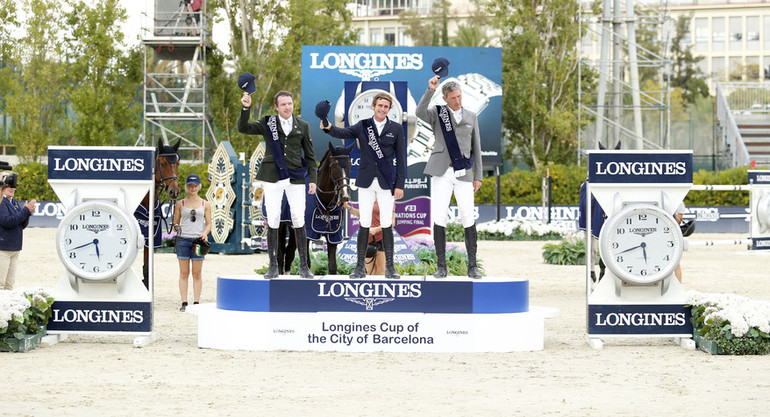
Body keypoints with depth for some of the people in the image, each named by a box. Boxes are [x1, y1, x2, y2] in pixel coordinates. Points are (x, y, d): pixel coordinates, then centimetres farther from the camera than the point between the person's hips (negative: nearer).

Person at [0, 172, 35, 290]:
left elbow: (23, 225, 16)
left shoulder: (14, 202, 16)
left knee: (10, 283, 9)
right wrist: (25, 211, -17)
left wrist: (27, 212, -3)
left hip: (15, 248, 8)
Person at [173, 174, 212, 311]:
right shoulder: (180, 204, 9)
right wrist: (176, 227, -11)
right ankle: (184, 303, 2)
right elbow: (176, 222, 12)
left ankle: (196, 303, 5)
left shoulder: (205, 205, 10)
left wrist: (205, 233, -10)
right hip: (183, 239, 0)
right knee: (184, 273, 0)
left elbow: (208, 223, 9)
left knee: (197, 274, 1)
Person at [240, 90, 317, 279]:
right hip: (272, 178, 0)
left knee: (299, 221, -3)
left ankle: (304, 266, 2)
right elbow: (243, 128, -5)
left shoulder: (302, 126, 10)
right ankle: (273, 266, 4)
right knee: (272, 221, -2)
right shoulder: (267, 124, 7)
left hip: (295, 178, 0)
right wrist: (246, 108, -19)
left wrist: (313, 179, 4)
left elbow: (310, 155, 12)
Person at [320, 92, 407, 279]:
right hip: (366, 182, 1)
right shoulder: (363, 126, 5)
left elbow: (400, 158, 3)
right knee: (364, 224, 1)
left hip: (386, 183, 0)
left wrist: (400, 184, -2)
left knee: (386, 225, 1)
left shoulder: (396, 128, 4)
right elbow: (344, 133, -12)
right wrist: (329, 128, -34)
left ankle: (390, 267, 8)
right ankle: (360, 267, 6)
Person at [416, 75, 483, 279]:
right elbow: (420, 112, -19)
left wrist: (478, 176, 8)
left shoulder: (471, 117, 12)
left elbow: (476, 147, 13)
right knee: (439, 217, -6)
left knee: (468, 217, -4)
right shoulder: (437, 114, 5)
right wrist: (430, 90, -30)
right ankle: (441, 266, 1)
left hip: (464, 174, 1)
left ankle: (472, 266, 3)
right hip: (442, 172, -1)